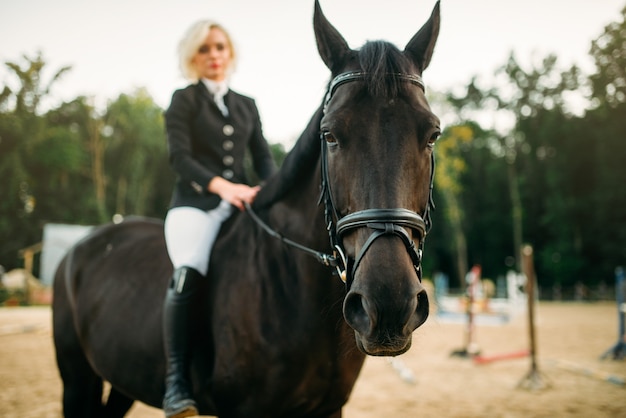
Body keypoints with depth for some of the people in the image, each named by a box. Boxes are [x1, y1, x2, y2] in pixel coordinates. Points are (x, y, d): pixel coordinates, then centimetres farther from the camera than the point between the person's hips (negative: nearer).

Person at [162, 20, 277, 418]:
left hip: (242, 203, 5)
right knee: (188, 273, -32)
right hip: (195, 203, -4)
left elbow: (264, 156, 13)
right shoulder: (184, 100, 8)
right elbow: (180, 156, -6)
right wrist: (220, 185, -24)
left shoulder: (247, 105, 21)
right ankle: (177, 381, -28)